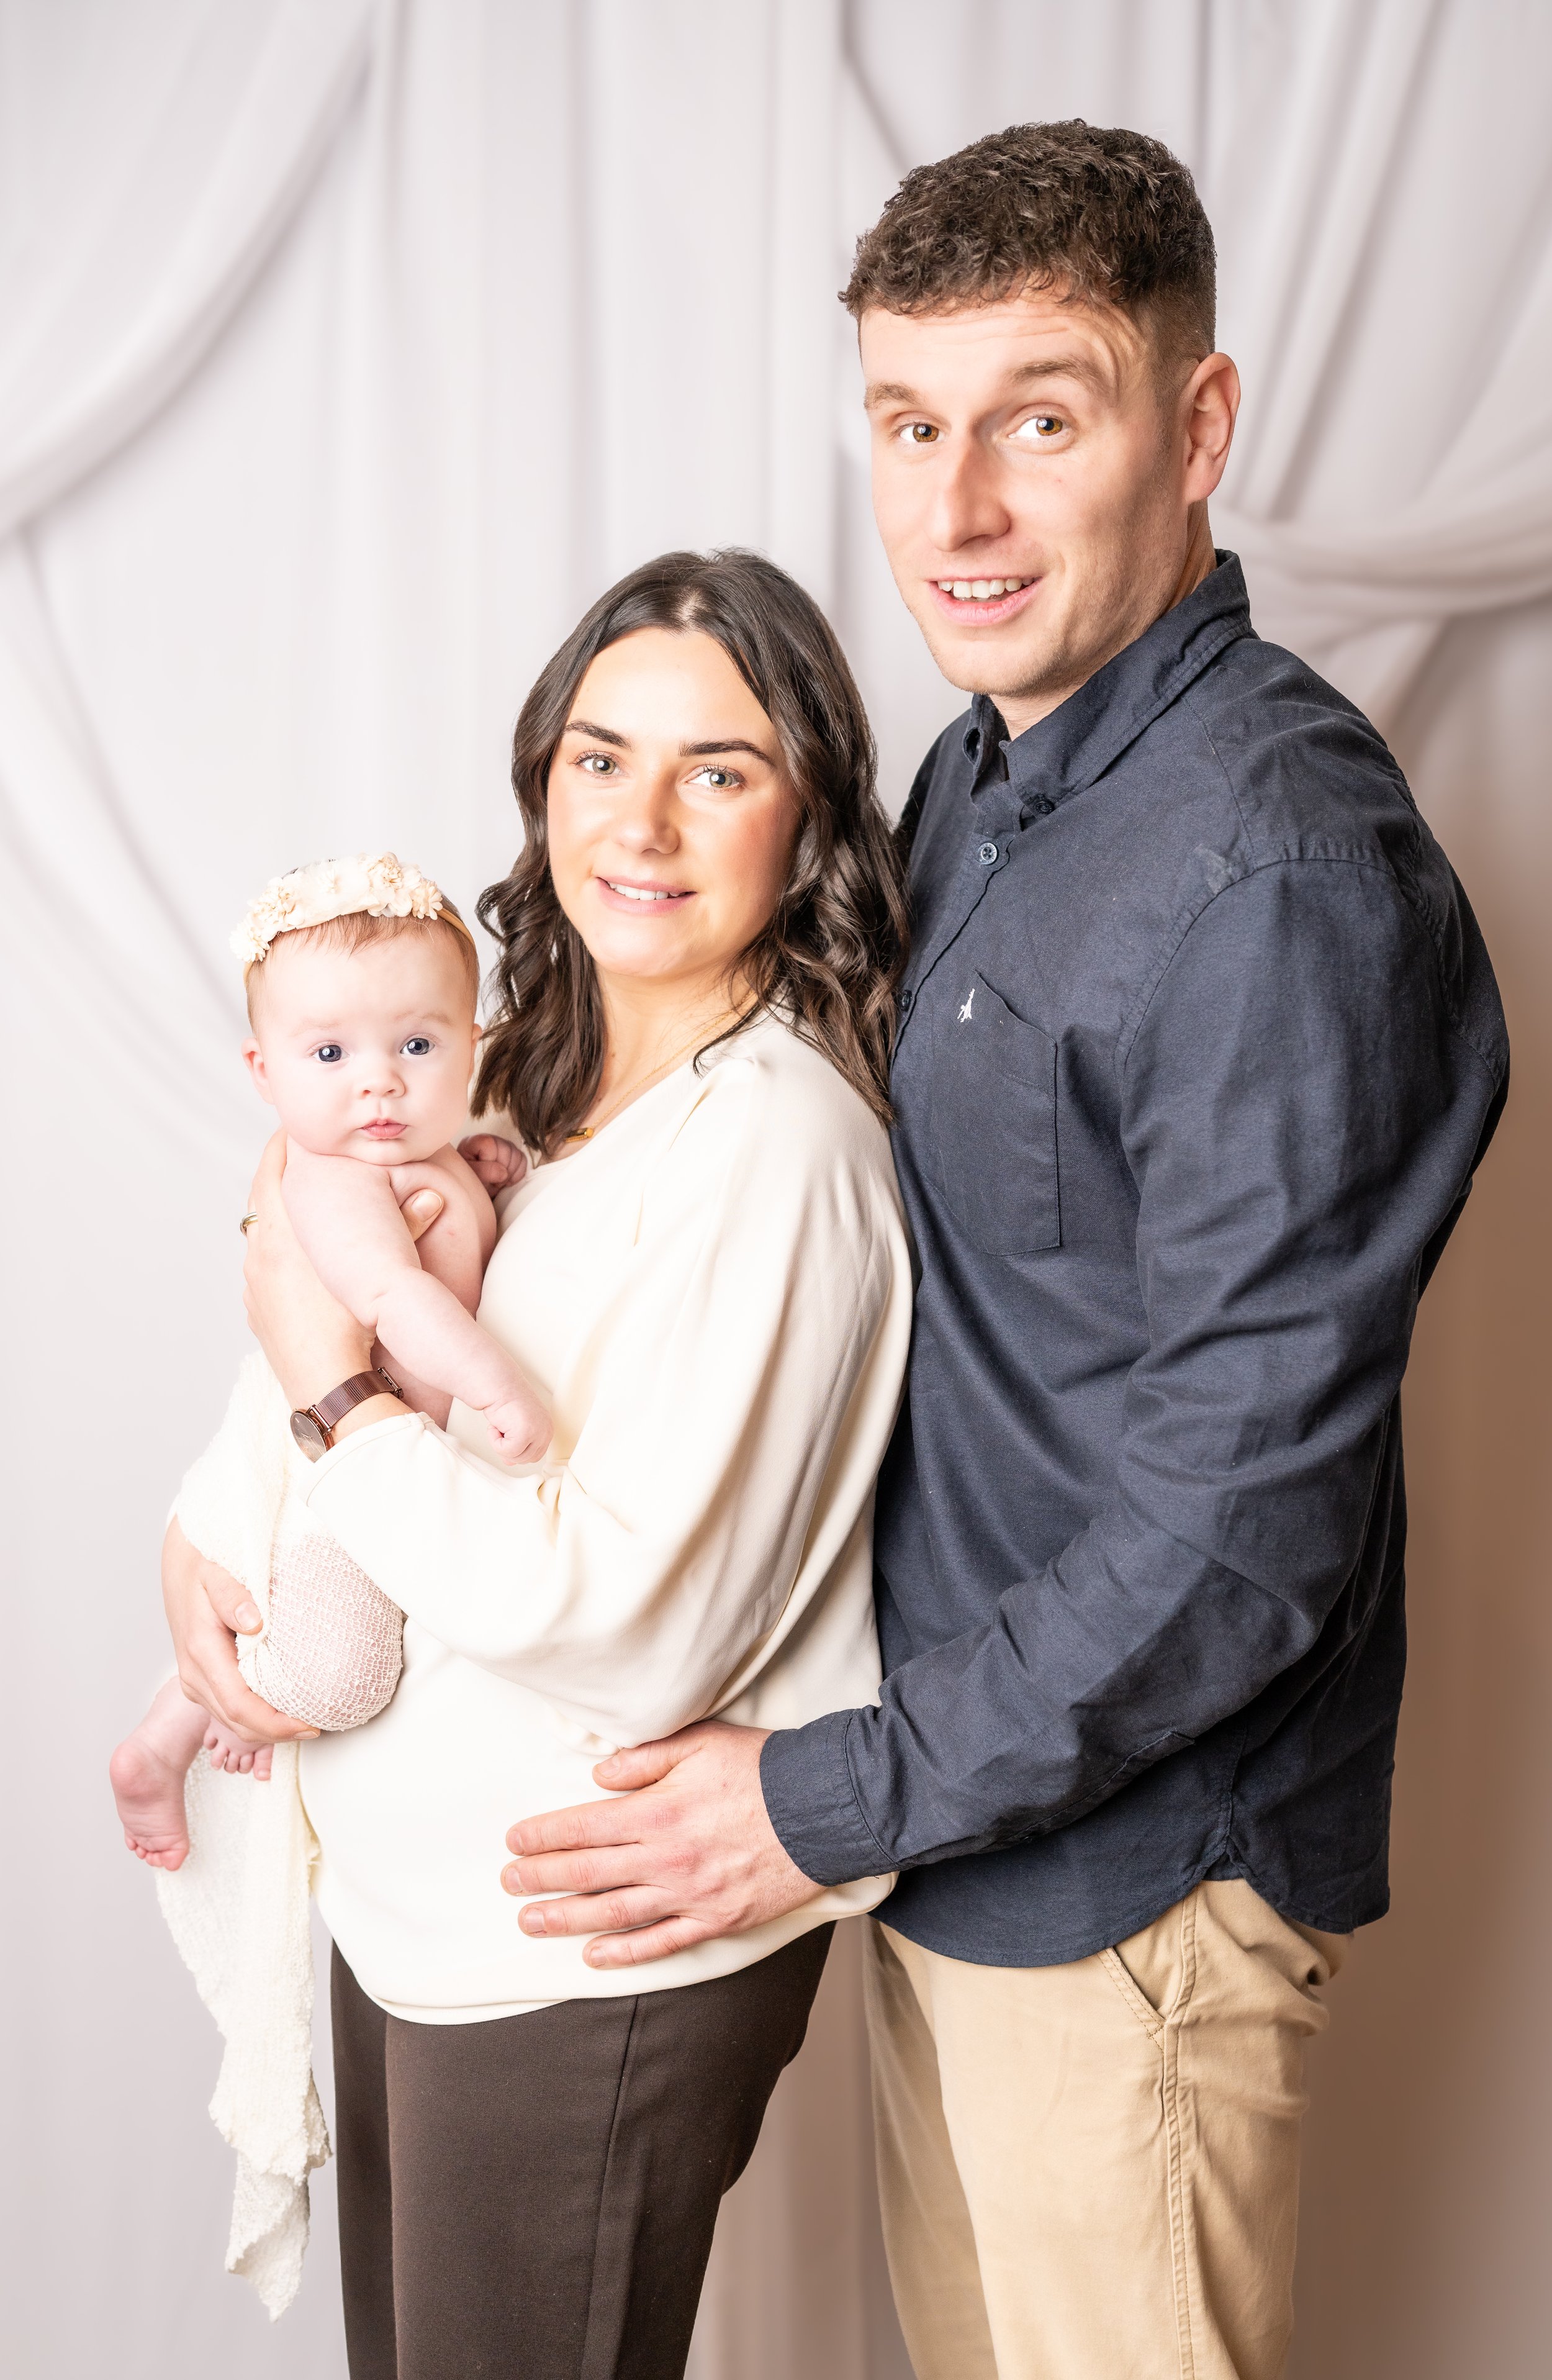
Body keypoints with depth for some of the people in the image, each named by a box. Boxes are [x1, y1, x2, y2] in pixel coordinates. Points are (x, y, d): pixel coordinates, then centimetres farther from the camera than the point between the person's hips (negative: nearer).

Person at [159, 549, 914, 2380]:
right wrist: (196, 1551, -7)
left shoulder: (779, 1146, -23)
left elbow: (632, 1632, -27)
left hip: (598, 1965, -8)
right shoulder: (527, 1082, 4)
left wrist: (334, 1392, -21)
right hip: (417, 1892, 8)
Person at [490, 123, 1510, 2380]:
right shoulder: (985, 776, 5)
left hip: (1129, 1857, -8)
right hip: (949, 1793, 8)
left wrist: (834, 1797, -17)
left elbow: (1240, 1534, -24)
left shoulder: (1283, 877, -25)